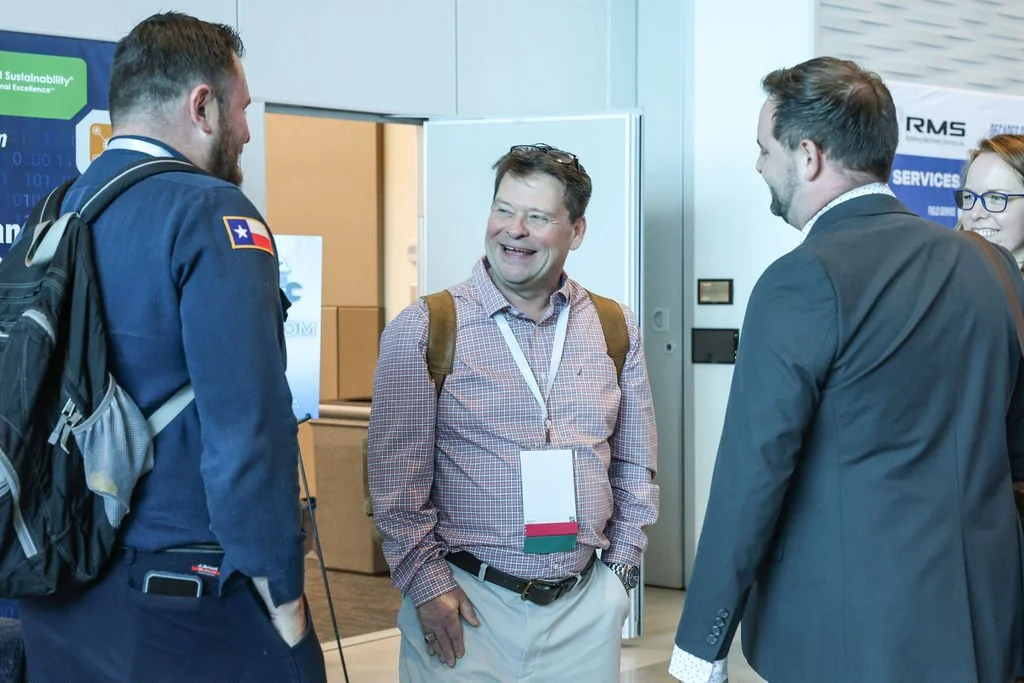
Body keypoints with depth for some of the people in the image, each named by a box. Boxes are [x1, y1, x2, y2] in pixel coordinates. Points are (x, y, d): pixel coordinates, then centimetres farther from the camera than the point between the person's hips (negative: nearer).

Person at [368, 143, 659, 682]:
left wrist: (620, 565, 7)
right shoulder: (423, 330, -4)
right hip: (466, 605, -3)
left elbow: (635, 465, 13)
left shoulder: (614, 328, 6)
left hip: (586, 605, 3)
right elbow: (396, 479, -5)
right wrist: (428, 585, -9)